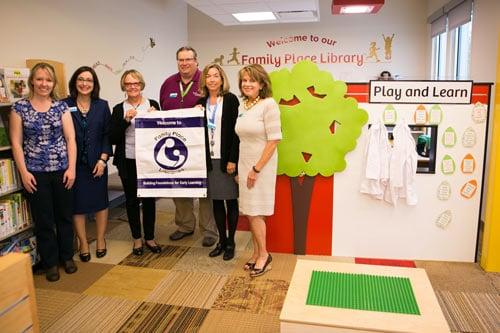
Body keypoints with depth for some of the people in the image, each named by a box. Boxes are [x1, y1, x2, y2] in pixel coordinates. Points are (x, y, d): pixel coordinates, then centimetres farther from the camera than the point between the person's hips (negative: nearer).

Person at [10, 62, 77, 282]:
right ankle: (50, 262, 24)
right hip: (35, 172, -1)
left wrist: (71, 168, -6)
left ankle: (67, 257, 29)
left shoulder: (61, 106, 4)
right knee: (43, 220, 8)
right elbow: (16, 142, -1)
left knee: (65, 215, 11)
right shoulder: (20, 107, 0)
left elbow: (70, 138, 1)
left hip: (62, 170, 1)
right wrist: (24, 172, -8)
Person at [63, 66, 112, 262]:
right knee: (77, 204, 6)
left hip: (97, 163, 2)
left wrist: (103, 159, -7)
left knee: (100, 201, 9)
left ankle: (100, 239, 27)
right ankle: (83, 242, 22)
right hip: (73, 163, -1)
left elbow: (107, 134, 2)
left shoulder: (102, 106, 4)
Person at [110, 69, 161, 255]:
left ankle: (150, 238, 23)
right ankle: (137, 238, 24)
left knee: (149, 198, 7)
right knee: (132, 200, 8)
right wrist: (126, 120, -14)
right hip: (128, 162, 0)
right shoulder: (119, 109, 4)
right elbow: (113, 138, -3)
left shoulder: (152, 105, 3)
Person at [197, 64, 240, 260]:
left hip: (226, 159, -4)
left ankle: (230, 242, 17)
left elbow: (236, 131, -9)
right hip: (210, 159, 4)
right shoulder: (201, 102, 10)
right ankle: (221, 240, 24)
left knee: (230, 200, 5)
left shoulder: (231, 100, -4)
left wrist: (233, 160, -14)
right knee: (216, 201, 11)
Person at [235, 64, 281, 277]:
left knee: (255, 212, -2)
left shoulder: (268, 104, -12)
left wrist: (256, 169, -16)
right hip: (244, 165, 7)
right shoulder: (242, 106, 9)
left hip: (261, 166, -6)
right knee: (250, 212, 11)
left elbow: (274, 140, -16)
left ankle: (264, 255, 16)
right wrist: (241, 168, 8)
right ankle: (257, 254, 24)